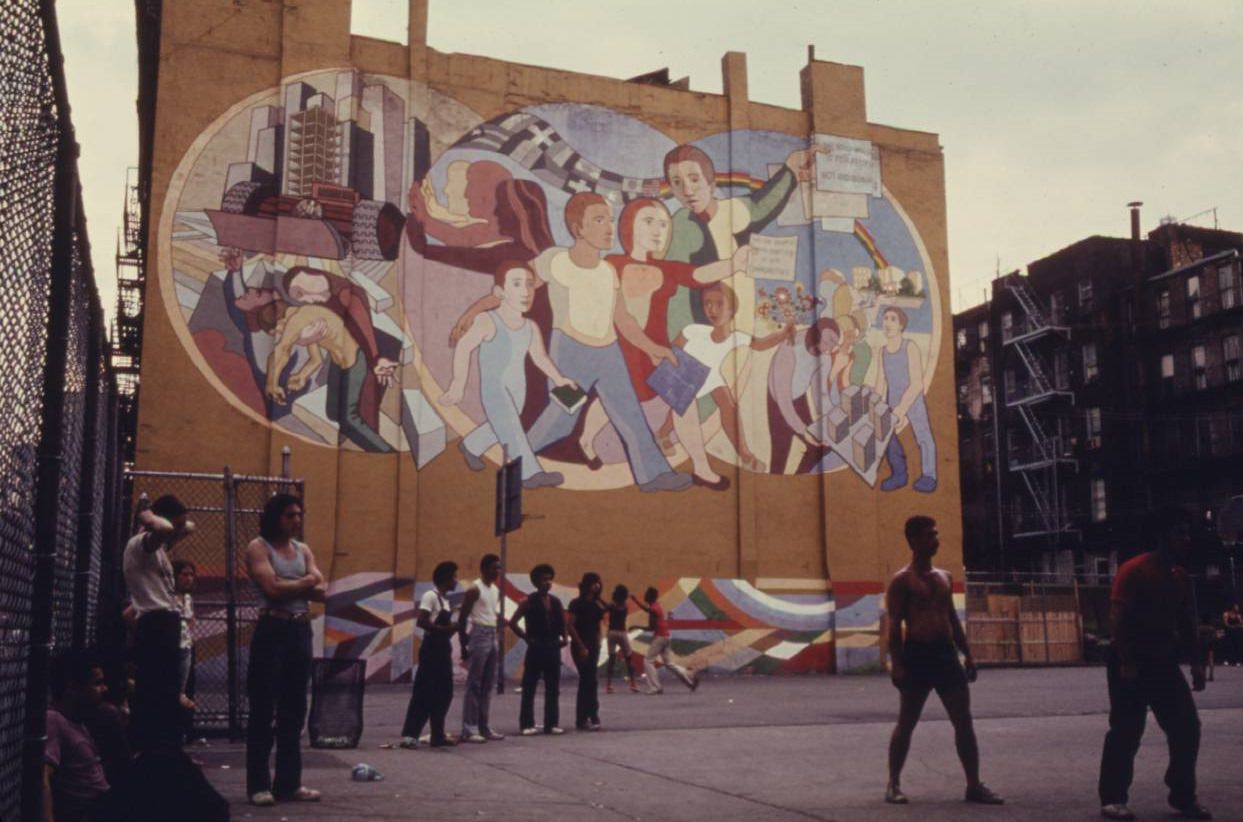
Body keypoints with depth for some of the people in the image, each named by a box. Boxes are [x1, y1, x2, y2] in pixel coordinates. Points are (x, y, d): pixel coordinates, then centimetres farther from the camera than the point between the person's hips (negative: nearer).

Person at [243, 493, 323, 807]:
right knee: (263, 710, -2)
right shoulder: (258, 547, -2)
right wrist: (304, 583, -3)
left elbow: (320, 590, 6)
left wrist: (288, 585, -10)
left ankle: (289, 782, 15)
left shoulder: (303, 549, 16)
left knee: (294, 710, 9)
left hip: (301, 632, 6)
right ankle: (259, 785, 3)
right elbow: (272, 588, -15)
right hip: (272, 631, -6)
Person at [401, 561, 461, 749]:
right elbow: (421, 621, -22)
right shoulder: (430, 596, -12)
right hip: (431, 649, -9)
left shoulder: (445, 599, 15)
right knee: (424, 693, -9)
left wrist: (453, 628, 4)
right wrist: (446, 628, -19)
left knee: (444, 693, 11)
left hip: (443, 649, 9)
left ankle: (438, 735, 17)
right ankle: (409, 735, -8)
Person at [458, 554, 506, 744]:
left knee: (488, 685, 9)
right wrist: (463, 646, -12)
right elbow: (463, 618, -10)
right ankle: (469, 729, -4)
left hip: (493, 636, 8)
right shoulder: (474, 589, -9)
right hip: (479, 636, -8)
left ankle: (484, 727, 14)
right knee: (474, 685, -6)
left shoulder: (496, 590, 14)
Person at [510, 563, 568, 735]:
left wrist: (565, 637, 3)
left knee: (553, 689, 7)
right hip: (536, 649, -5)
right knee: (529, 688, -1)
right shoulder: (528, 602, -6)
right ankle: (527, 725, 3)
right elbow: (513, 623, -8)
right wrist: (526, 638, -9)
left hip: (553, 648, 5)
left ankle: (552, 723, 12)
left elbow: (562, 624, 20)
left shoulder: (556, 602, 10)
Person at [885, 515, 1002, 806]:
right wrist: (897, 664, -16)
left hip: (946, 653, 6)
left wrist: (967, 655, 14)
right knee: (906, 723, 2)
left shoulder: (944, 577, 14)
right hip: (917, 654, -6)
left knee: (964, 720, 3)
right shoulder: (902, 581, -6)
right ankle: (894, 785, 12)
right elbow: (894, 626, -9)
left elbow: (952, 618, 19)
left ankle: (974, 786, 9)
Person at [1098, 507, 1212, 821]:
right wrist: (1126, 662, -23)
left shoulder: (1180, 575, 10)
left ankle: (1184, 797, 18)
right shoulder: (1134, 570, -14)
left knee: (1187, 727, 5)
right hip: (1131, 664, -7)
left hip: (1164, 663, 7)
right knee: (1125, 733, -3)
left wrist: (1194, 662, 11)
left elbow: (1186, 622, 17)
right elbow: (1118, 618, -19)